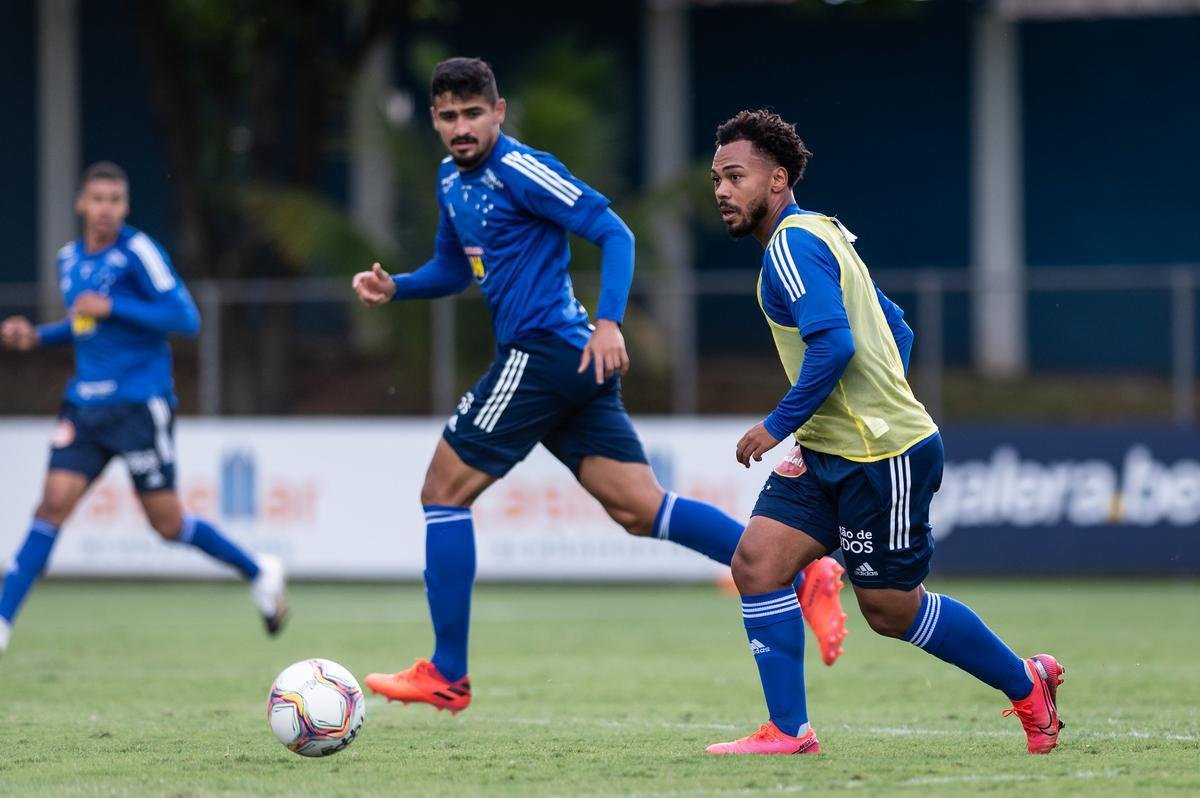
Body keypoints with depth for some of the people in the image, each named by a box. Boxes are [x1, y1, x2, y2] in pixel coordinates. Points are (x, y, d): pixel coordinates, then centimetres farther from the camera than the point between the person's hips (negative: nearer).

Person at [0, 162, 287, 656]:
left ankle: (259, 574, 23)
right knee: (53, 504, -9)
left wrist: (112, 307, -20)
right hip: (85, 404, 5)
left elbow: (185, 318, -16)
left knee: (168, 523, 1)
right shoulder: (69, 259, 10)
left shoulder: (137, 252, -10)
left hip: (141, 404, -5)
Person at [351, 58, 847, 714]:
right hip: (571, 364, 9)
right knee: (639, 510, 2)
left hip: (542, 355, -9)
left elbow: (613, 233, -14)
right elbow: (455, 267, 31)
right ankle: (805, 576, -3)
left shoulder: (517, 169, -10)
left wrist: (608, 322, -25)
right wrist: (394, 287, 12)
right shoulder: (453, 180, 17)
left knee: (443, 492, -3)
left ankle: (447, 676, 1)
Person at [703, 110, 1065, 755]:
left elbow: (834, 343, -26)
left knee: (890, 608, 2)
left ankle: (1027, 684, 20)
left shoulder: (792, 244, -14)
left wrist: (779, 424, -18)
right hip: (828, 453, 10)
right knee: (756, 562, -4)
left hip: (884, 454, -10)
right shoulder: (820, 233, 16)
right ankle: (788, 731, -3)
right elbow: (896, 329, 22)